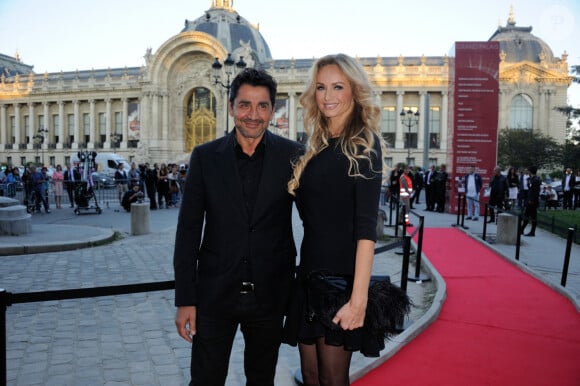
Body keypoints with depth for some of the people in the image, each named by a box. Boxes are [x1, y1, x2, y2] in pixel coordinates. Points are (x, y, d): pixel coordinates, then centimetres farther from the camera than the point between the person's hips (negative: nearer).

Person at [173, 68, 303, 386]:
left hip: (270, 295, 0)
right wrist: (185, 299, -4)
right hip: (215, 295, 0)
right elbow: (188, 230, -2)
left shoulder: (292, 155, -4)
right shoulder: (205, 157, -2)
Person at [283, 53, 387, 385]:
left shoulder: (363, 143, -9)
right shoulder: (318, 147, 12)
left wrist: (359, 297, -21)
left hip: (341, 275, -6)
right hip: (310, 272, 7)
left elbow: (366, 226, -16)